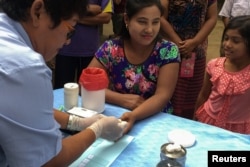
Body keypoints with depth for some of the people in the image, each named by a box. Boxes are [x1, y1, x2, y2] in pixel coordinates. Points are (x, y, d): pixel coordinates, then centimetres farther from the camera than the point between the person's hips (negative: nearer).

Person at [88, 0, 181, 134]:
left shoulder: (168, 51, -8)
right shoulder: (110, 49, -5)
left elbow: (163, 96, -15)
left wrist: (134, 115, -32)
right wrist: (121, 99, -19)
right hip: (117, 118, 0)